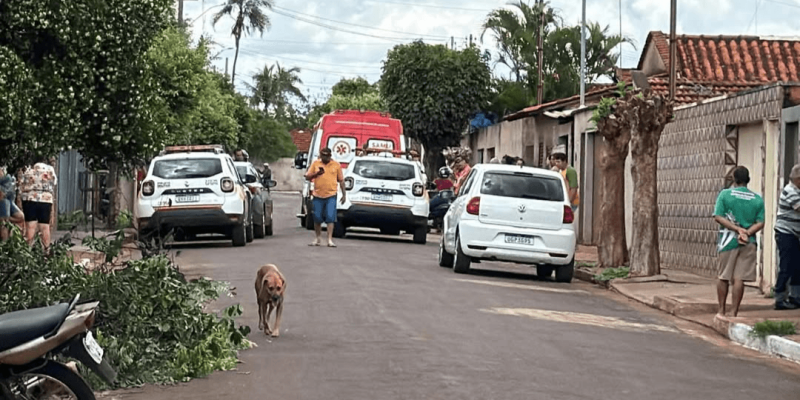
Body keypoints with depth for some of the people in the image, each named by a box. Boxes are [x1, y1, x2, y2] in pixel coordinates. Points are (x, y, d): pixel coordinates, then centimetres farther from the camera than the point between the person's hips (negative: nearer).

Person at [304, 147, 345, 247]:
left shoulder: (336, 165, 7)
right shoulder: (315, 163, 7)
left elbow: (341, 180, 11)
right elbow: (307, 177, 5)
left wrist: (344, 194, 8)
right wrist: (316, 174, -13)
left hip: (331, 195, -1)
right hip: (318, 195, 2)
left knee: (330, 218, -10)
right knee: (317, 218, 6)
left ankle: (330, 240, -9)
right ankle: (317, 238, 20)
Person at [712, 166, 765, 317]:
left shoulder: (725, 194, -1)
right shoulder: (758, 199, 5)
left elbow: (718, 217, -8)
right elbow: (760, 223, -3)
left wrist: (738, 229, -10)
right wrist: (746, 232, -10)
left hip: (728, 241, -1)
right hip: (749, 243, 1)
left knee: (723, 277, 11)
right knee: (739, 278, 1)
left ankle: (721, 311, 17)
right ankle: (735, 313, 1)